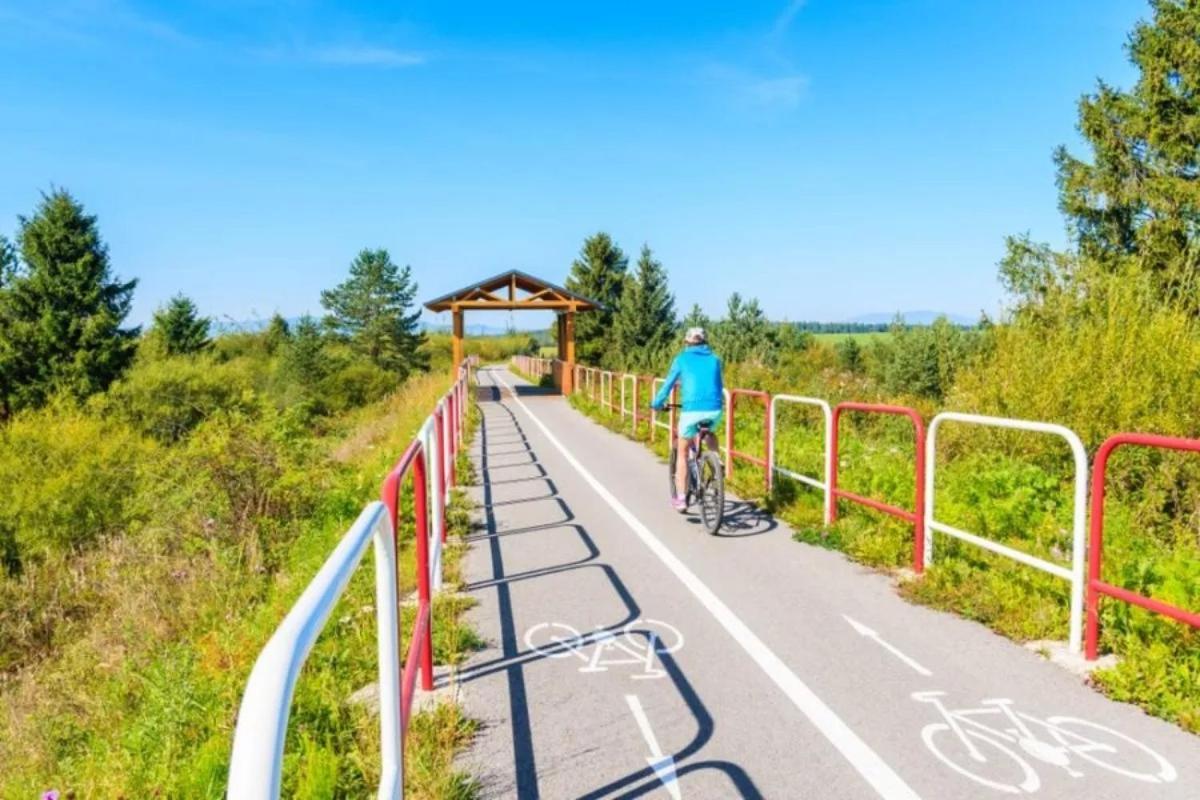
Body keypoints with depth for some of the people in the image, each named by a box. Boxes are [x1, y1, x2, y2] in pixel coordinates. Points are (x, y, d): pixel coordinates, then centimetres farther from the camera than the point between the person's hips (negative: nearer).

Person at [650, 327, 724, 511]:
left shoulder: (682, 359, 10)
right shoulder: (714, 359, 18)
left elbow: (668, 385, 13)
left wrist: (657, 404, 28)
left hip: (691, 410, -3)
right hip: (715, 410, 3)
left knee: (682, 452, 15)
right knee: (709, 433, 38)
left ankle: (681, 498, 13)